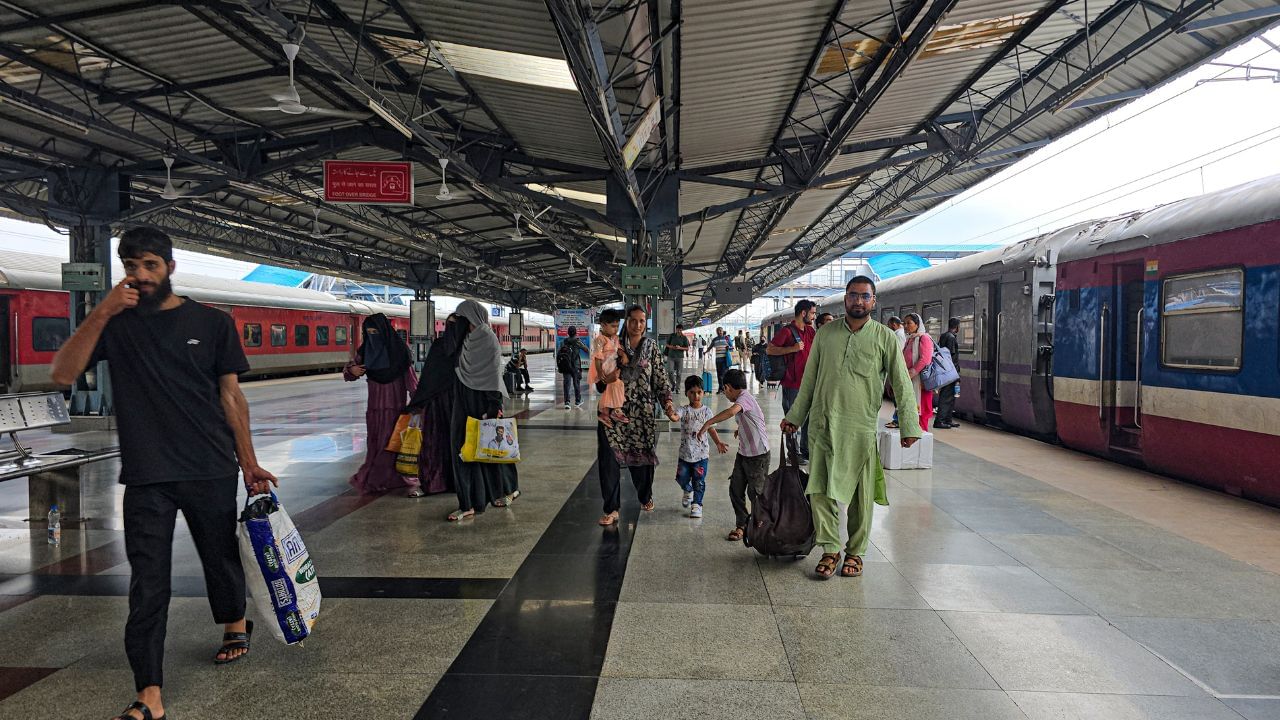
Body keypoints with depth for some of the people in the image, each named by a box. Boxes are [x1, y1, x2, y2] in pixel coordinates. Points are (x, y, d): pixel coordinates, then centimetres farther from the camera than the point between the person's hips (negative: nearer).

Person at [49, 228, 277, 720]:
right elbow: (63, 374, -8)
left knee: (222, 556, 16)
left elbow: (231, 396, 3)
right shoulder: (115, 324, 4)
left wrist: (250, 464, 3)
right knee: (147, 585, -1)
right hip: (146, 476, 0)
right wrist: (101, 313, -18)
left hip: (211, 471, 0)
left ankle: (236, 624, 44)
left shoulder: (211, 323, 1)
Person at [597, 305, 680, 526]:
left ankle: (645, 496, 37)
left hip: (642, 410, 0)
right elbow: (600, 376, 9)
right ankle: (611, 509, 3)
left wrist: (668, 407, -10)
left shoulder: (652, 347, 4)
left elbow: (660, 379, 1)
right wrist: (607, 379, -15)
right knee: (609, 458, -7)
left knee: (642, 454, 11)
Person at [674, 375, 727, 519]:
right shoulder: (684, 410, -6)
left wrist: (718, 443, -12)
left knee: (699, 481, 3)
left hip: (701, 453, 0)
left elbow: (711, 429, 1)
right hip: (685, 452, 0)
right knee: (681, 478, 8)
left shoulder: (706, 411, -2)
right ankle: (688, 491, 40)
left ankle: (697, 504, 18)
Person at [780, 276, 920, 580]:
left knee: (861, 494, 7)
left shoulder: (885, 337, 2)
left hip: (862, 427, -2)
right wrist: (795, 417, 15)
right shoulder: (826, 334, 9)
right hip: (824, 424, 2)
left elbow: (902, 385, 0)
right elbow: (809, 380, 15)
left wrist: (909, 426, -6)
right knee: (820, 489, -3)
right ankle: (830, 549, 10)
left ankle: (855, 552, 22)